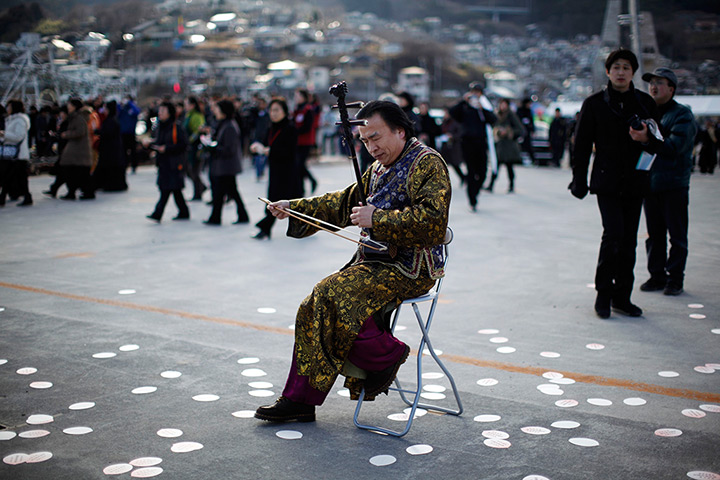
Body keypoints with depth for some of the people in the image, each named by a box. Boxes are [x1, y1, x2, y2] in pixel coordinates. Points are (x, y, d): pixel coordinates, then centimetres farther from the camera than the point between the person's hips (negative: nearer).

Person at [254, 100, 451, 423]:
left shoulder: (427, 163, -10)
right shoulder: (378, 169, 18)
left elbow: (433, 220, -23)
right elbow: (345, 202, 25)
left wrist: (376, 219, -20)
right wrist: (294, 208, 16)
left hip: (411, 268, -9)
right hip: (376, 262, 9)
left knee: (332, 294, -24)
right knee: (313, 309, 0)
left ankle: (384, 355, -5)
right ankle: (300, 399, 6)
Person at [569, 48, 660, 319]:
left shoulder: (645, 103, 8)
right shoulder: (595, 103, 1)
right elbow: (582, 144, 3)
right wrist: (579, 181, -1)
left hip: (635, 182, 3)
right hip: (607, 182, -3)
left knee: (628, 240, 6)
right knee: (613, 234, -15)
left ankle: (622, 297, 16)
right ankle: (604, 294, -1)